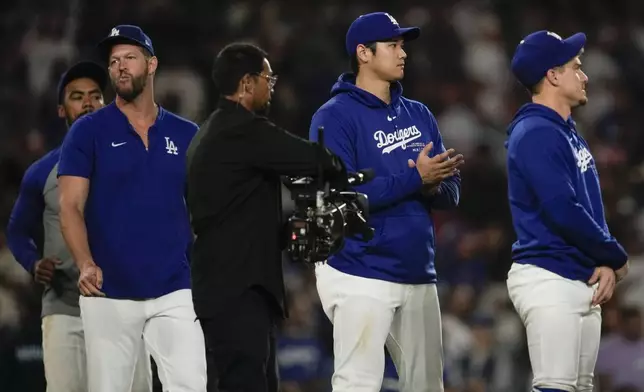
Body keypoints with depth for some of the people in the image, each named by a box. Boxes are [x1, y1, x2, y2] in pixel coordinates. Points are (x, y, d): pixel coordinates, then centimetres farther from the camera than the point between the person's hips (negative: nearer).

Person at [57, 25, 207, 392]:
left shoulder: (186, 135, 10)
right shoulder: (88, 131, 2)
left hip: (174, 292, 1)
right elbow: (71, 207, -5)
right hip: (108, 294, -1)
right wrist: (86, 264, -22)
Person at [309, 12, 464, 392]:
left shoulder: (419, 115, 15)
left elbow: (451, 192, 11)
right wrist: (414, 178, -20)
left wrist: (432, 186, -12)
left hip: (418, 273, 7)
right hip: (360, 274, -7)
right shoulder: (335, 117, -6)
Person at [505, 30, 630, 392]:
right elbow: (564, 212, -21)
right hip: (549, 278, -10)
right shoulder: (535, 134, -14)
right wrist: (616, 257, -8)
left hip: (583, 279, 10)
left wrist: (606, 264, 0)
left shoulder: (570, 133, 17)